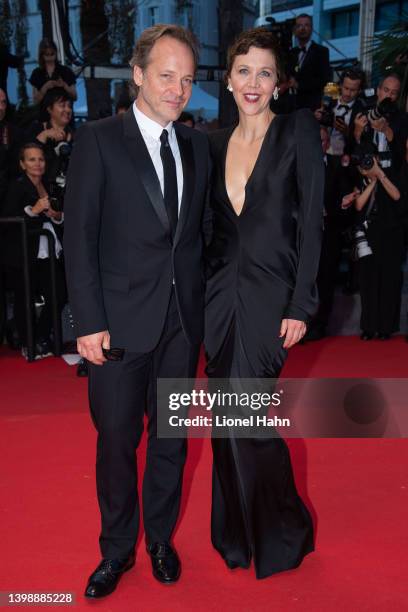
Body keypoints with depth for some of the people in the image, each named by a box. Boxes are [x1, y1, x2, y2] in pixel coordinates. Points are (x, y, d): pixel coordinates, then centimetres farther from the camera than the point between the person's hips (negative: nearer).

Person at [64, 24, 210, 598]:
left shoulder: (197, 144, 8)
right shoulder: (98, 140, -6)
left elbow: (200, 229, 10)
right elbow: (79, 237, -9)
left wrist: (205, 302, 3)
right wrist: (90, 322, -13)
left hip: (183, 319, 4)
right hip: (122, 323, -3)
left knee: (171, 437, 15)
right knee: (117, 441, 9)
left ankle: (160, 539, 36)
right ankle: (117, 549, 31)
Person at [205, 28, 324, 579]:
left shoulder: (299, 131, -4)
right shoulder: (216, 143, 11)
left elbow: (312, 222, -8)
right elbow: (213, 227, 13)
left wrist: (301, 306, -13)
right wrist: (201, 297, 7)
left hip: (268, 296, -5)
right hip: (220, 295, 5)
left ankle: (283, 533, 20)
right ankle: (237, 531, 31)